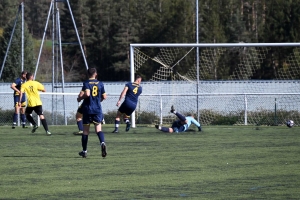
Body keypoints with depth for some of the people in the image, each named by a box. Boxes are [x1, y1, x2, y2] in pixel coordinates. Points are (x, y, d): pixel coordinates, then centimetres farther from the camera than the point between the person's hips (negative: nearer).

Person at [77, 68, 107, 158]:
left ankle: (84, 151, 17)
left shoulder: (86, 83, -6)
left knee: (85, 130, 9)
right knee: (98, 129, -3)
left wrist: (80, 98, -4)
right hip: (97, 109, 2)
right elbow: (104, 97, 8)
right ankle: (102, 143, -33)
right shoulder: (100, 84, 4)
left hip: (87, 109, -2)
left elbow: (87, 94, -22)